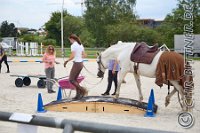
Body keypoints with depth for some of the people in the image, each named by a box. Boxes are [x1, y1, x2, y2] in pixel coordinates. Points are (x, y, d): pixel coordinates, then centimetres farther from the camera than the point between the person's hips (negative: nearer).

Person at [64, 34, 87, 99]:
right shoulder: (80, 45, 13)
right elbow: (84, 55, 15)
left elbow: (72, 56, -21)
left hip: (76, 64, -9)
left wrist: (66, 61, -9)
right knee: (75, 79, 14)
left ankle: (83, 90, -10)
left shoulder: (73, 45, -12)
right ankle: (78, 94, 13)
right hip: (81, 63, 9)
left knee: (71, 80, -2)